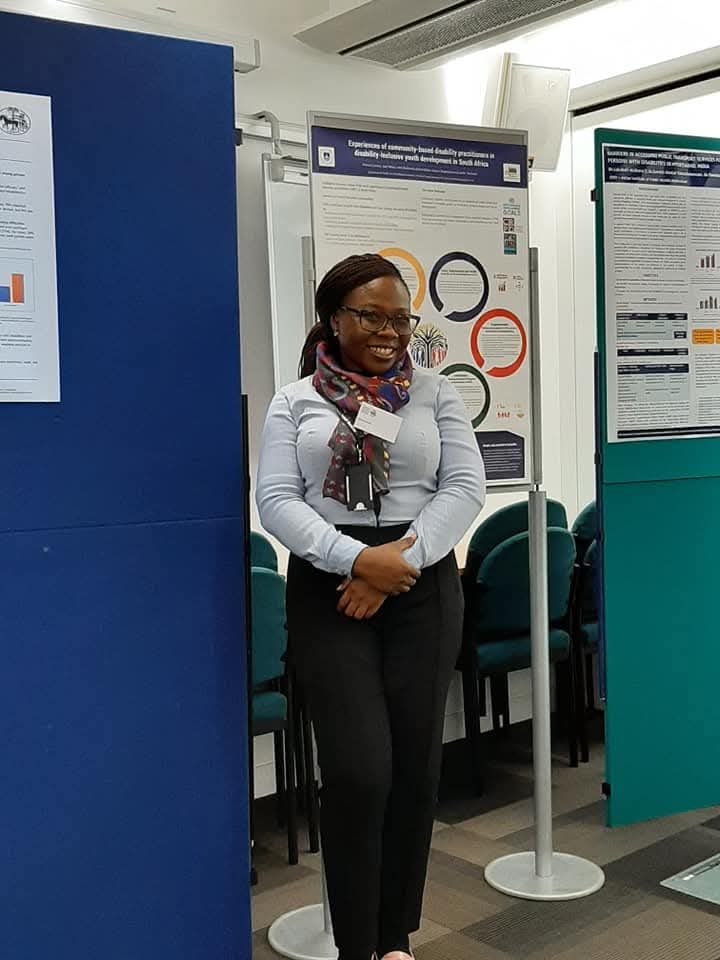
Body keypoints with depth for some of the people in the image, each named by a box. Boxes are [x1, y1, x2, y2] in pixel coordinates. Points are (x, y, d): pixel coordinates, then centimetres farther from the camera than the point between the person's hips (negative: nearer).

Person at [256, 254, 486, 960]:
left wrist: (401, 562, -12)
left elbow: (465, 487, 0)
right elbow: (276, 499, -4)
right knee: (358, 769, -8)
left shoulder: (435, 394, 8)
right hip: (328, 591, -2)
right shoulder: (295, 402, 4)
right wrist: (358, 560, -17)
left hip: (423, 589, 2)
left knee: (414, 764, 6)